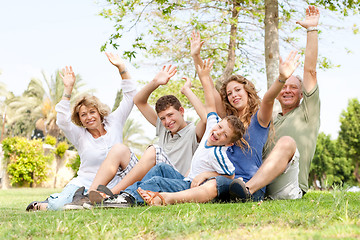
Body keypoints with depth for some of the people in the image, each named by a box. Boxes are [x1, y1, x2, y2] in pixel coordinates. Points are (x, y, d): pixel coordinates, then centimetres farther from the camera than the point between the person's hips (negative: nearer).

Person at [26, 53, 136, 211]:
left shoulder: (113, 124, 9)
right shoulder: (80, 136, 5)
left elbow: (130, 97, 6)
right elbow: (62, 121, -13)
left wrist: (121, 68, -3)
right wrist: (68, 89, -16)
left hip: (111, 187, 2)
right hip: (84, 184, -2)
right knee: (59, 205, -27)